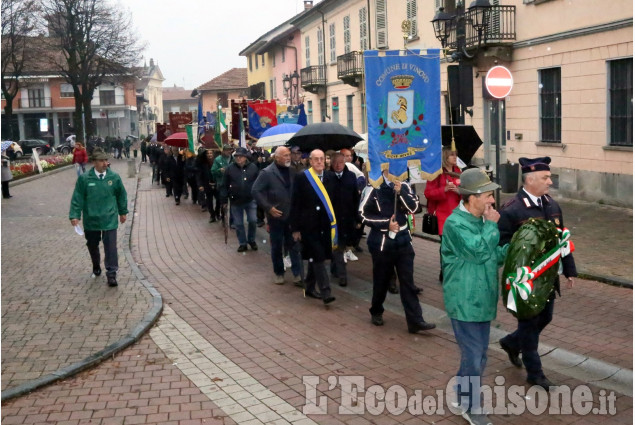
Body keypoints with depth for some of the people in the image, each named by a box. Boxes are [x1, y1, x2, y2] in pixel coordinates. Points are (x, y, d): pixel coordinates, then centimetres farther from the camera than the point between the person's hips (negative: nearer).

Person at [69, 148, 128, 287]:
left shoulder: (114, 177, -3)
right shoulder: (84, 178, -7)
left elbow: (121, 195, 9)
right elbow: (77, 198, -4)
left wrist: (123, 212, 14)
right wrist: (75, 215, -8)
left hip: (109, 220, -1)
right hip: (91, 220, 1)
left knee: (111, 247, -7)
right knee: (92, 246, 17)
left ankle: (111, 274, -2)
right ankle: (96, 268, 40)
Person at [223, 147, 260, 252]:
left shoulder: (253, 167, -4)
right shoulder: (230, 168, -4)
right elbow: (225, 185, 0)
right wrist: (224, 200, -1)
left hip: (250, 200, 0)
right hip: (235, 201, 1)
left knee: (252, 220, -2)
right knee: (238, 224, 7)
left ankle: (251, 240, 22)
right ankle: (242, 243, 22)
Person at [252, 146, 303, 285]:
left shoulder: (293, 171, 3)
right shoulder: (267, 173, -10)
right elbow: (255, 191, -11)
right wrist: (269, 208, -15)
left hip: (292, 215, 3)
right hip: (276, 216, -2)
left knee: (294, 244, 3)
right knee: (277, 246, 10)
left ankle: (298, 273, 9)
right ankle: (278, 273, 25)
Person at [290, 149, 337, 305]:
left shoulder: (330, 177, 4)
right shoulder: (302, 177, -7)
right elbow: (295, 204, -6)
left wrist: (334, 223, 3)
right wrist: (295, 228, -7)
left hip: (324, 225, 4)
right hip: (308, 225, -4)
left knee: (315, 258, 14)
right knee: (317, 257, -8)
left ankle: (309, 288, 28)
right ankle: (325, 292, -8)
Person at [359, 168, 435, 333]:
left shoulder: (404, 186, 4)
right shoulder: (374, 188, -7)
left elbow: (413, 207, -7)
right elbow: (364, 215, -8)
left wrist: (400, 192, -20)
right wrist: (386, 223, -15)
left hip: (403, 241, 3)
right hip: (382, 242, -3)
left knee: (408, 281, 1)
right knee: (381, 280, 10)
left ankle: (415, 320, 1)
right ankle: (376, 312, 32)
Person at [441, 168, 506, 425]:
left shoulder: (480, 219, 9)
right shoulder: (456, 223, -19)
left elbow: (494, 255, 16)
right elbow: (480, 251, -27)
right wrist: (492, 225, -16)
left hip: (482, 299, 9)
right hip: (465, 302, -9)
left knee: (478, 355, 18)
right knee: (474, 357, -1)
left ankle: (465, 396, 36)